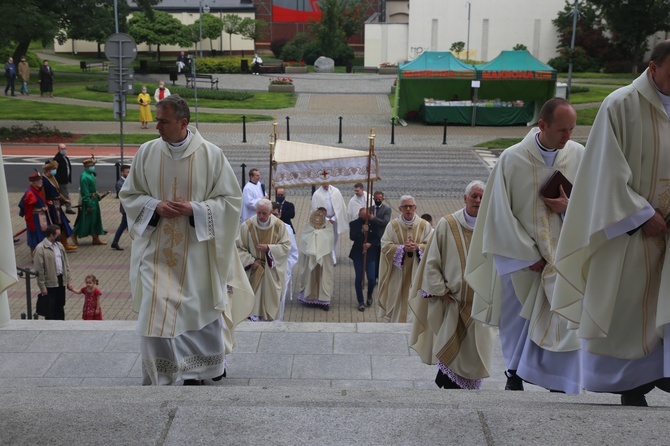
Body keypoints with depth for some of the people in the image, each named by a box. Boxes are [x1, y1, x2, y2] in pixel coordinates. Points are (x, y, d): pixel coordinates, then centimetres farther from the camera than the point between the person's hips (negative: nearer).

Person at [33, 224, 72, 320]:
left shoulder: (59, 245, 8)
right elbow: (39, 269, -14)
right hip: (50, 283, -7)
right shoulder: (40, 248, -14)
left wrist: (68, 280, 9)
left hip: (61, 280, 7)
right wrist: (42, 287, -15)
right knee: (50, 308, 4)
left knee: (60, 306, 16)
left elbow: (66, 264, 13)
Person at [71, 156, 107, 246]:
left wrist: (98, 196, 9)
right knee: (86, 220, 1)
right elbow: (85, 192, -21)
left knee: (96, 220, 11)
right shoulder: (84, 177, -20)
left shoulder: (91, 175, 9)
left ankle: (96, 239, 17)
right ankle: (74, 234, 18)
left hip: (94, 201, 9)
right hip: (88, 202, -9)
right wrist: (89, 205, -20)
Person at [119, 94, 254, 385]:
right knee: (154, 313, -2)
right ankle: (158, 376, 15)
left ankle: (196, 370, 34)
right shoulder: (147, 152, -1)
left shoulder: (211, 155, -8)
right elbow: (129, 195, 8)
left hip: (196, 250, -1)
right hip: (157, 249, 1)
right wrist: (155, 206, -11)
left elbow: (231, 199, -3)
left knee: (200, 311, 10)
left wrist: (194, 208, -17)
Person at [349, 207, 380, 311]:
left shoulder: (373, 224, -2)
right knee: (359, 278, 3)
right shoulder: (354, 224, -3)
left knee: (371, 279, -1)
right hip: (358, 254, 0)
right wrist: (362, 232, -28)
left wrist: (370, 244, -21)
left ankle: (369, 296, 30)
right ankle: (361, 302, 16)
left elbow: (377, 238, -2)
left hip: (370, 254, 0)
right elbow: (352, 237, -15)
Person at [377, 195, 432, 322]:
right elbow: (385, 246, -5)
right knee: (397, 299, 3)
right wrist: (402, 248, -19)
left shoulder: (425, 225, 4)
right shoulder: (392, 225, 2)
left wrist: (418, 247, -19)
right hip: (398, 273, 0)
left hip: (417, 271, 0)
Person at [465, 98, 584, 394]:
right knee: (517, 322, 13)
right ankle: (515, 375, 35)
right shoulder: (512, 159, -8)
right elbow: (501, 214, -6)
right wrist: (528, 255, -8)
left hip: (563, 257, 1)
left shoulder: (580, 156, -2)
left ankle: (561, 388, 1)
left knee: (564, 324, -7)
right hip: (520, 257, -1)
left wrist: (570, 207, -15)